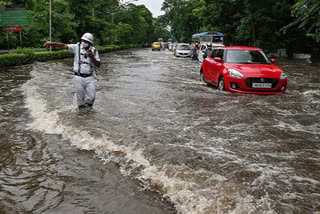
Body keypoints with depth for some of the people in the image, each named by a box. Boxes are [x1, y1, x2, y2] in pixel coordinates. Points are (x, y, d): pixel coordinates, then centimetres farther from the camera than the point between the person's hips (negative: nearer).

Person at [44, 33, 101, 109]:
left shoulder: (94, 51, 1)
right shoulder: (77, 47, -5)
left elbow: (98, 65, -2)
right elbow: (64, 46, -15)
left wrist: (92, 57, -18)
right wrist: (52, 43, -29)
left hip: (89, 78, 2)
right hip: (79, 77, -1)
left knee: (91, 97, 1)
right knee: (80, 98, 6)